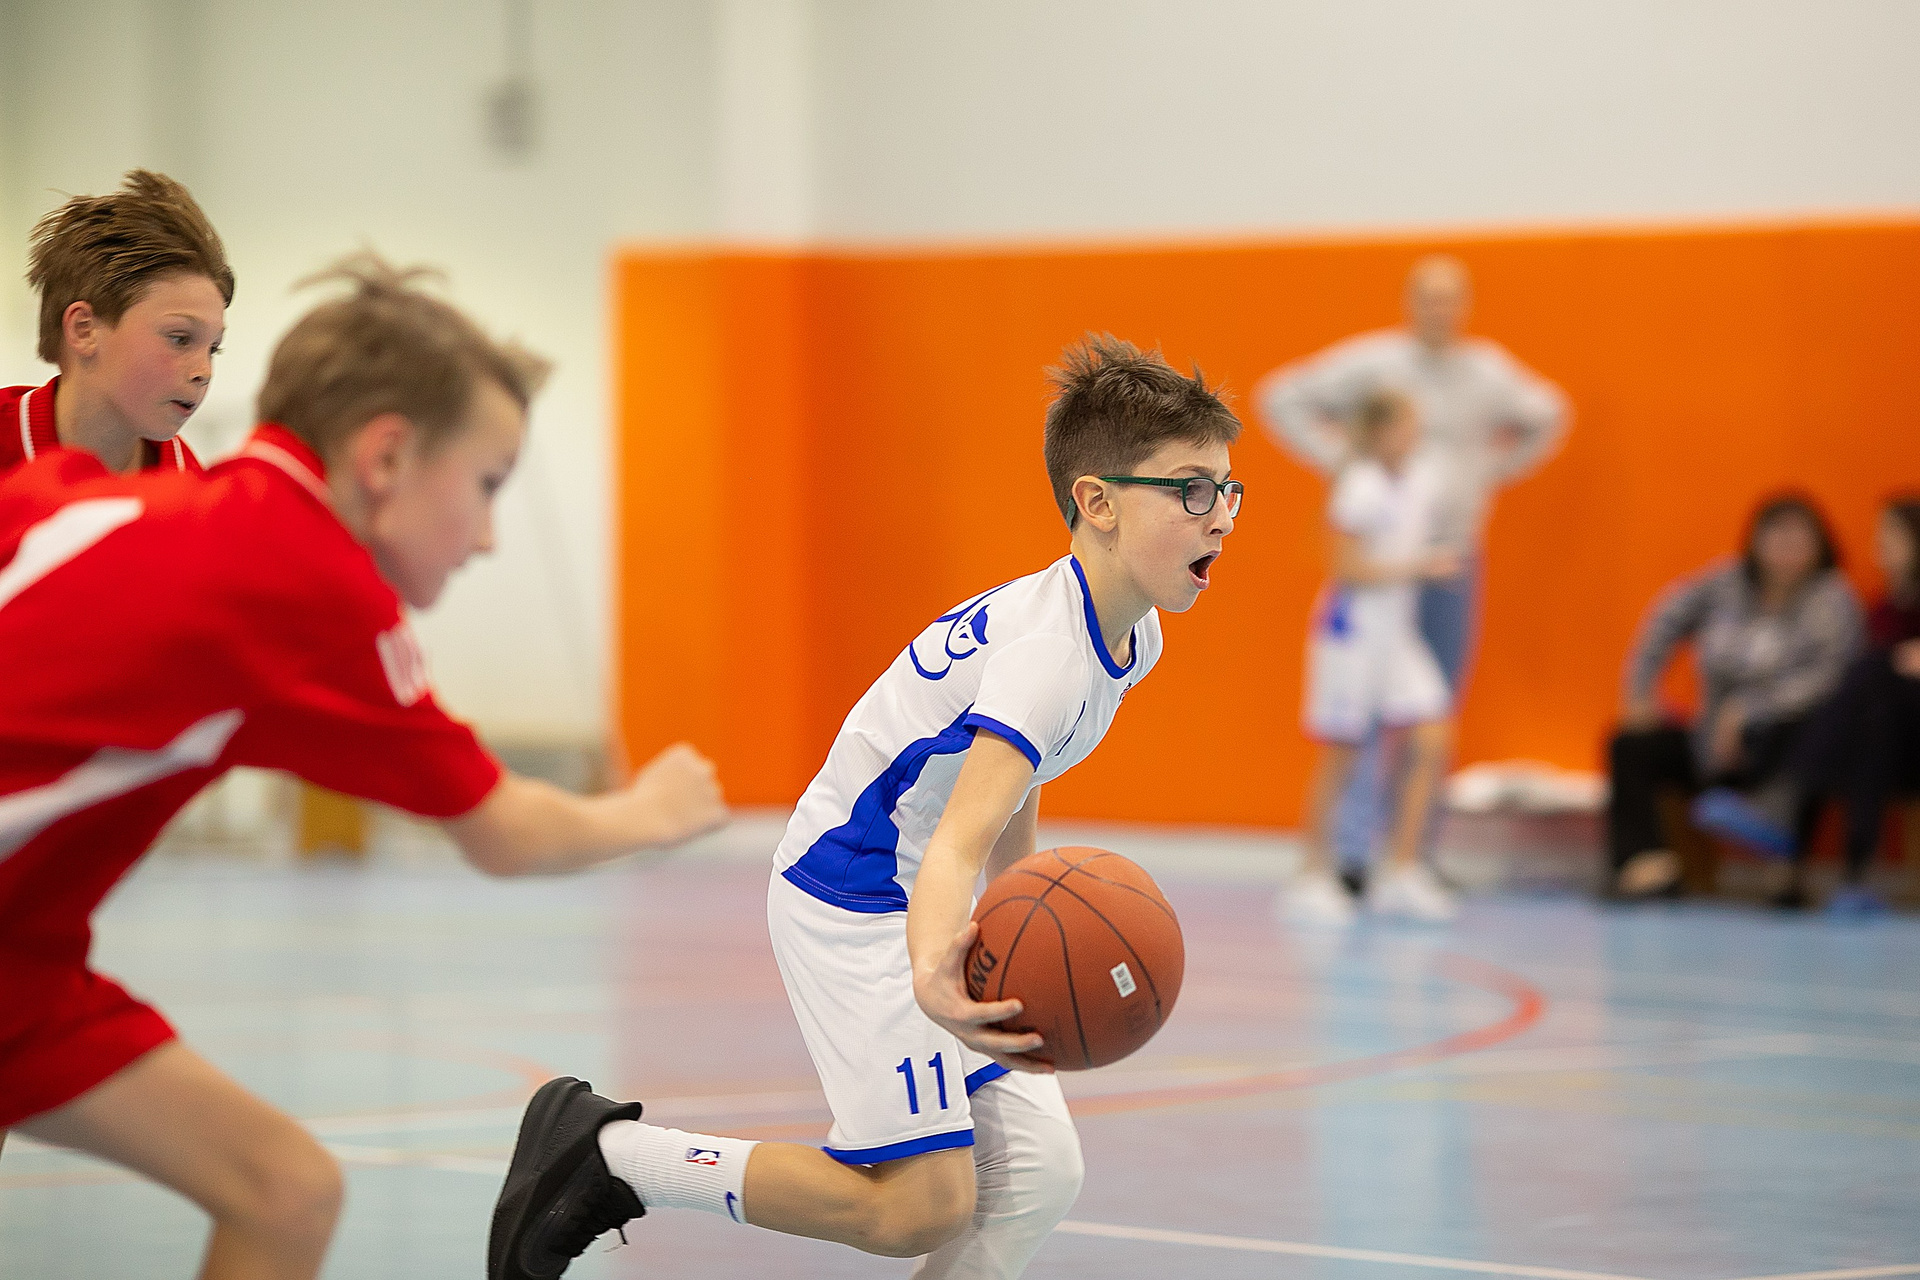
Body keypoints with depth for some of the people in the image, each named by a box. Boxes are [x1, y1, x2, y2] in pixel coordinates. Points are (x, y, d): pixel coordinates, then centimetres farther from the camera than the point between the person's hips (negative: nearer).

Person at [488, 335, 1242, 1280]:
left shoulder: (1132, 635, 3)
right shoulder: (1048, 652, -28)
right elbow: (959, 840, -43)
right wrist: (933, 971, -63)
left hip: (922, 909, 10)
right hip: (851, 892, -10)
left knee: (1038, 1173, 0)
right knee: (923, 1203, -16)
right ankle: (606, 1149, -5)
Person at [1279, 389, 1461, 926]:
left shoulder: (1425, 474, 4)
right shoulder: (1357, 488, -18)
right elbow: (1347, 570, -20)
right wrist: (1417, 568, -22)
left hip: (1398, 630, 7)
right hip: (1351, 626, -7)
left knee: (1431, 745, -3)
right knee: (1339, 756, -1)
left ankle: (1401, 873, 3)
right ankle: (1314, 878, 8)